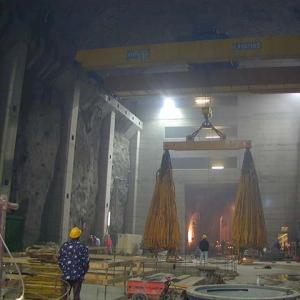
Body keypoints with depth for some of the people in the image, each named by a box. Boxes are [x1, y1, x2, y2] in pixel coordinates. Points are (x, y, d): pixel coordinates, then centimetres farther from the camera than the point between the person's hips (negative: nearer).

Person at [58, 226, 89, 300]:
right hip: (78, 276, -2)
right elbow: (86, 261, -8)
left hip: (66, 275, 3)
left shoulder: (64, 246, 0)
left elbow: (59, 260, 4)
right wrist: (83, 272, 8)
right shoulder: (82, 247, -9)